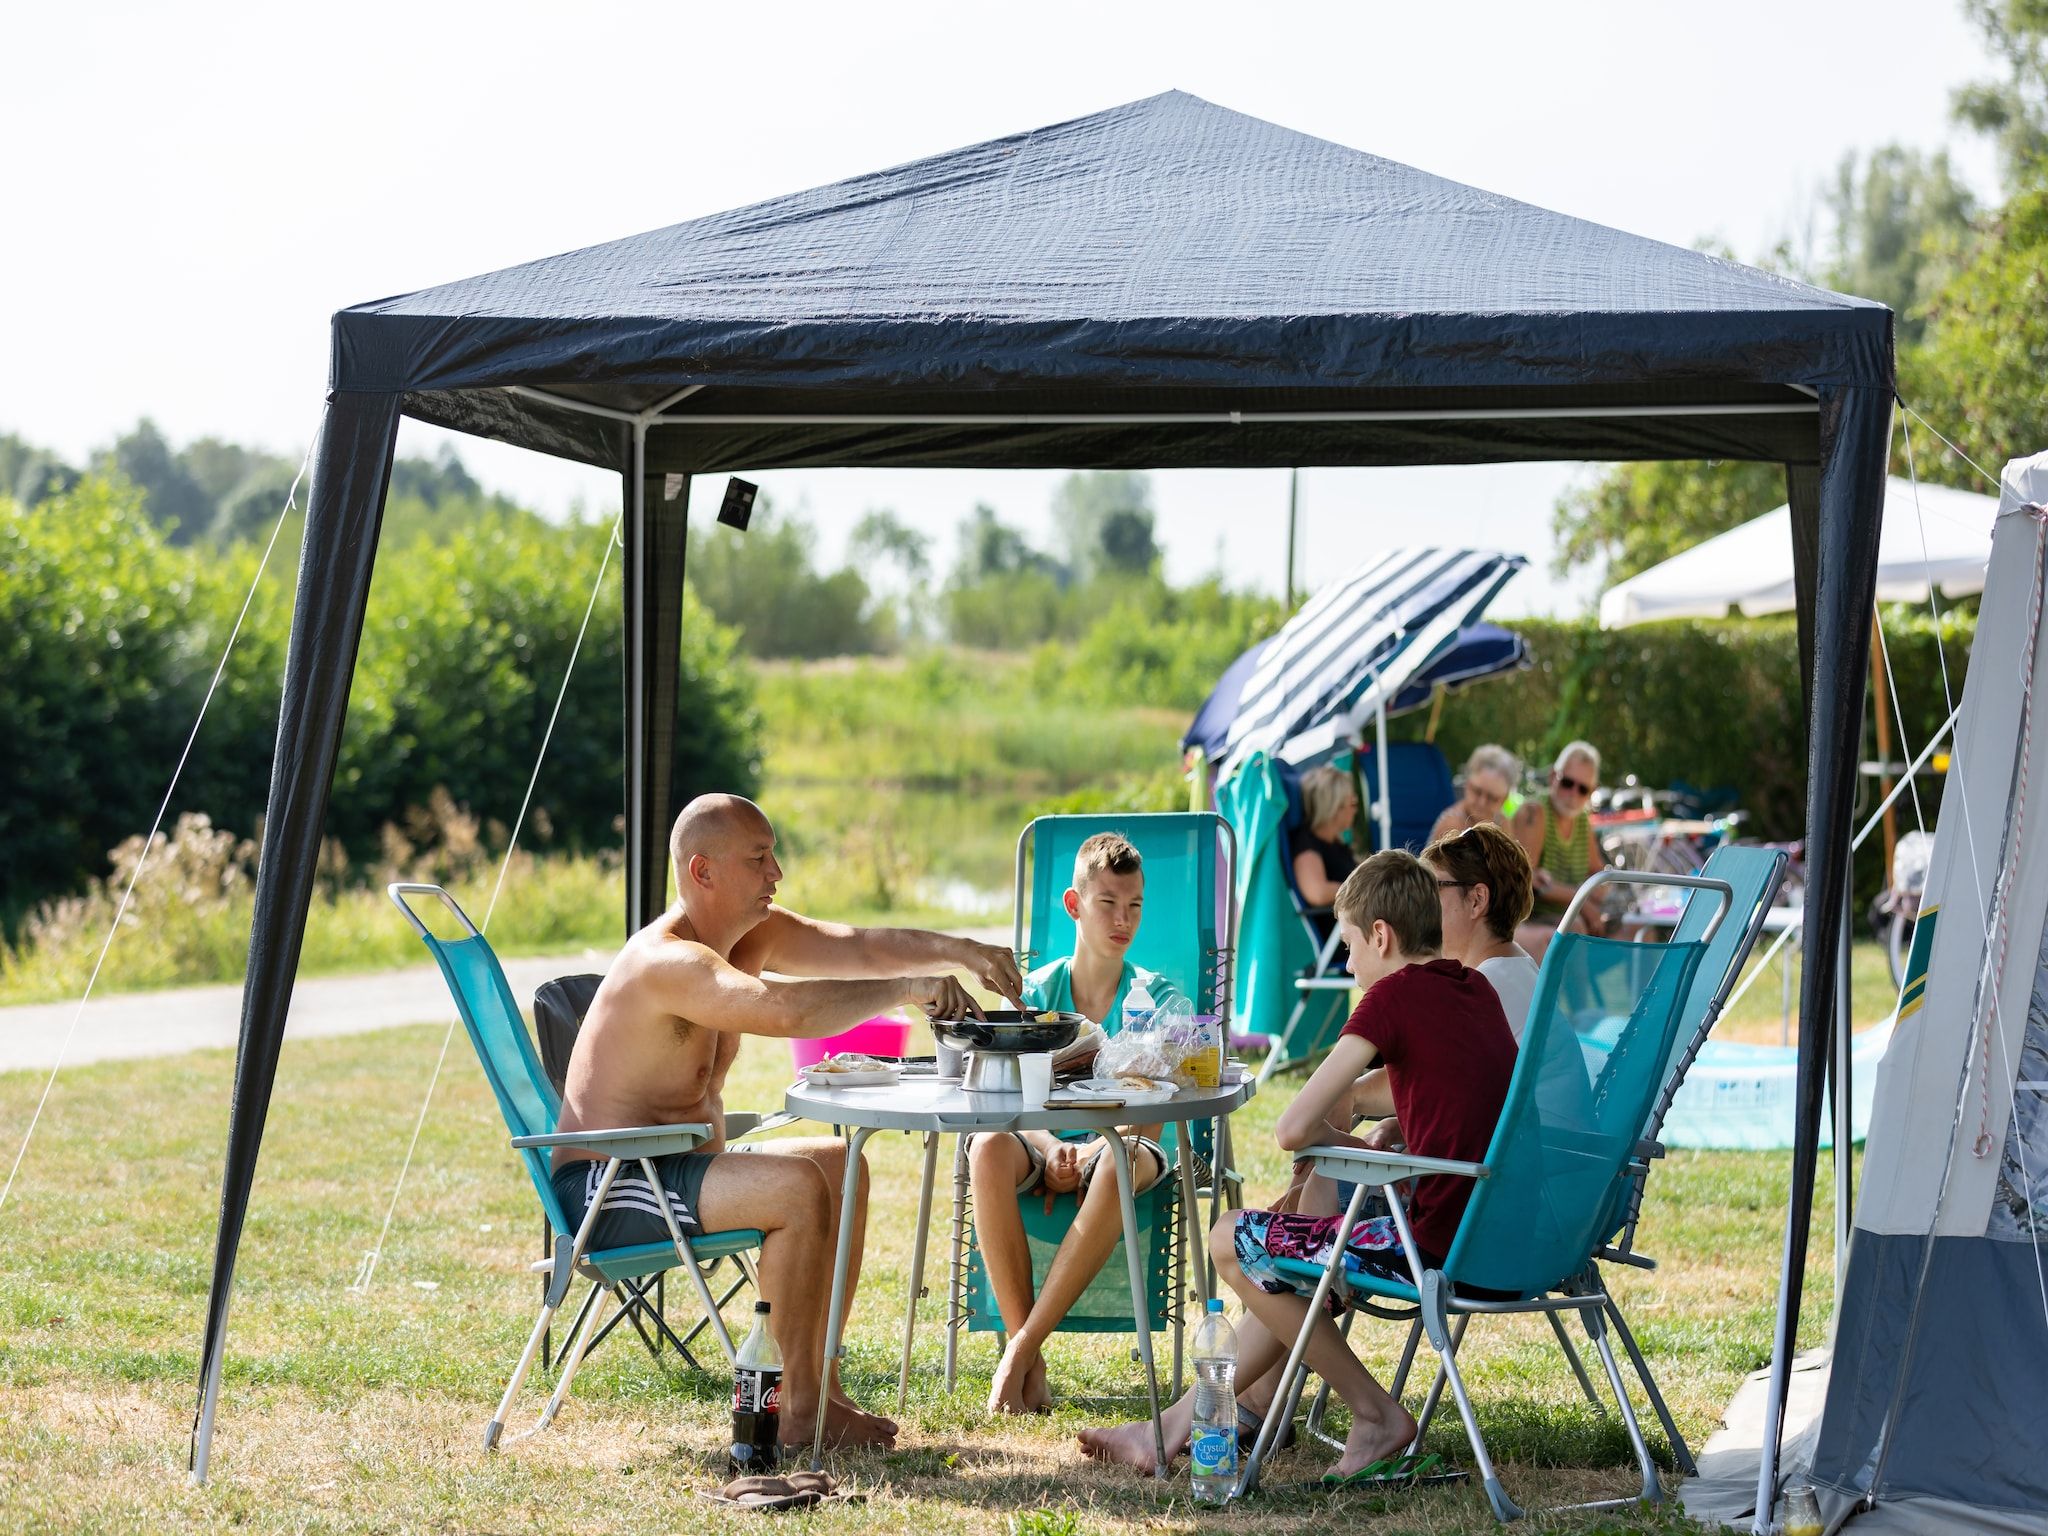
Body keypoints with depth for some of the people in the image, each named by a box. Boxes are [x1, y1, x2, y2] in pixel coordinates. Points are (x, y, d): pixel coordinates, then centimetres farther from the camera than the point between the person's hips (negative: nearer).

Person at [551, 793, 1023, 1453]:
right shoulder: (668, 962, -24)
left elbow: (859, 946, 4)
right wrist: (906, 988, -32)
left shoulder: (756, 932, 7)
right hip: (603, 1188, -11)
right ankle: (799, 1410, -17)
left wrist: (959, 951, -12)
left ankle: (819, 1384, 4)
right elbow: (789, 1009, -39)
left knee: (842, 1164, 7)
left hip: (675, 1167, 11)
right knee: (797, 1186, -26)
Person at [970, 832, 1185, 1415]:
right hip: (1047, 1143, 2)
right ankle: (1030, 1363, -31)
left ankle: (1022, 1350, -35)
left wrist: (1088, 1153, -25)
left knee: (1123, 1162, -41)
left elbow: (1150, 1123, -6)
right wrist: (1052, 1150, -22)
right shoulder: (1037, 990, 6)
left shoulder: (1155, 997, 1)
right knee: (989, 1148, -35)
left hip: (1119, 1144, -2)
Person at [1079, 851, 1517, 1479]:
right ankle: (1178, 1424, 31)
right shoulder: (1477, 989, 12)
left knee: (1232, 1242, 4)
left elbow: (1293, 1129, -12)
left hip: (1441, 1244, -9)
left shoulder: (1393, 994, -11)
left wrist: (1341, 1142, 9)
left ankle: (1377, 1415, 10)